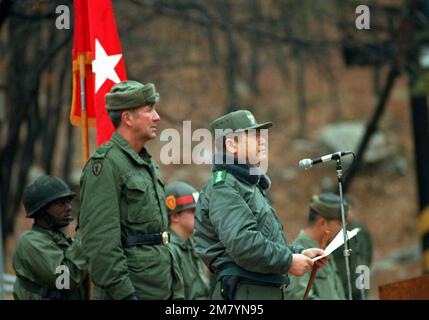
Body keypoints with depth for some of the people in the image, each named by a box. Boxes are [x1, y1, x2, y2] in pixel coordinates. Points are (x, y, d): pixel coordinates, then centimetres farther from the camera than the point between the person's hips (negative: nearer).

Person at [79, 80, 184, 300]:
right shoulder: (104, 164, -12)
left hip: (161, 290, 9)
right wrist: (124, 293, -22)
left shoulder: (148, 166, 19)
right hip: (129, 289, -9)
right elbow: (101, 240, -19)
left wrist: (177, 290, 19)